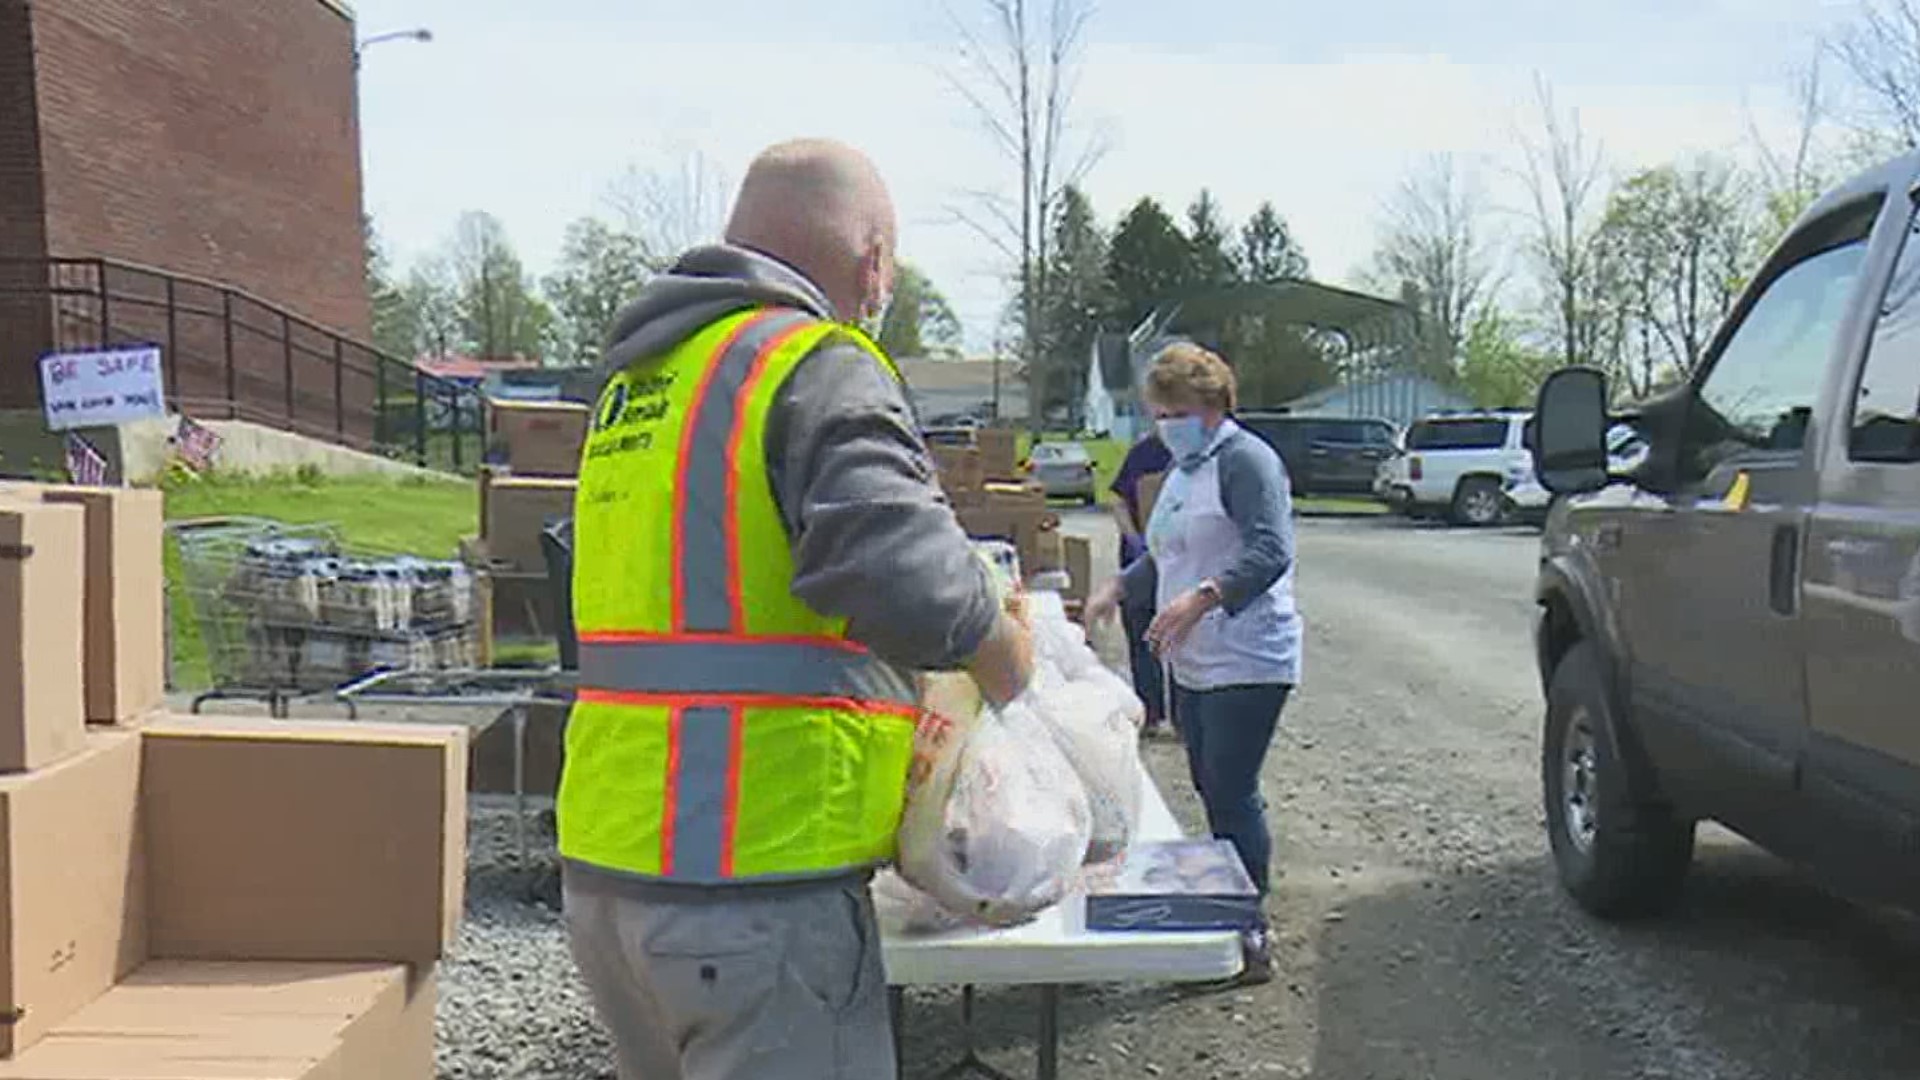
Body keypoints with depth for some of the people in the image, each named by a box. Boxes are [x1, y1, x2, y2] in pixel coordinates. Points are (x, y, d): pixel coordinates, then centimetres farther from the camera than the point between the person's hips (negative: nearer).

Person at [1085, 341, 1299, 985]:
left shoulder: (1245, 460, -10)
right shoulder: (1182, 471, 19)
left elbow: (1271, 552, -22)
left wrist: (1201, 598, -34)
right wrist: (1120, 588, 14)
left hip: (1245, 665, -9)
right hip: (1191, 665, 9)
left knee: (1233, 793, -7)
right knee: (1213, 791, 12)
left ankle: (1251, 936, 2)